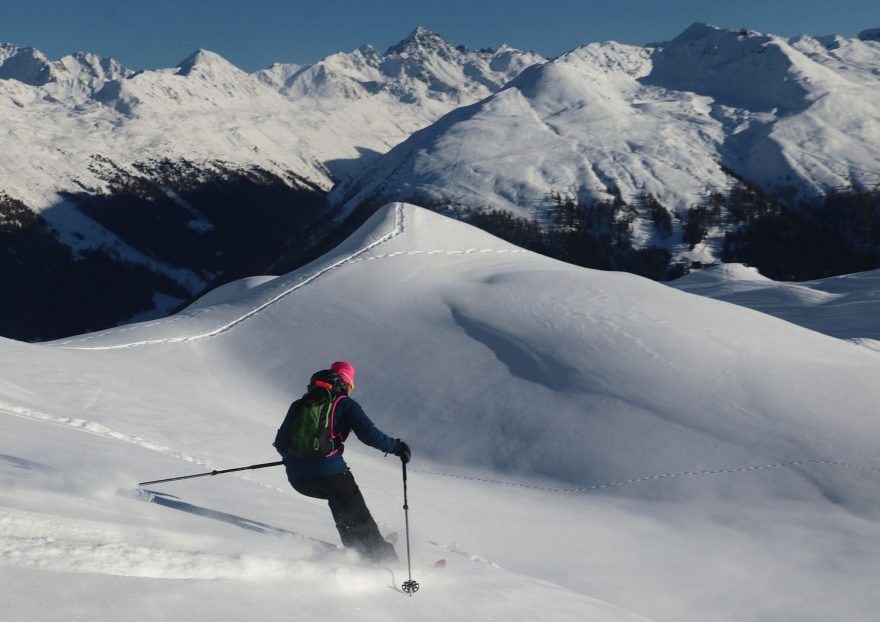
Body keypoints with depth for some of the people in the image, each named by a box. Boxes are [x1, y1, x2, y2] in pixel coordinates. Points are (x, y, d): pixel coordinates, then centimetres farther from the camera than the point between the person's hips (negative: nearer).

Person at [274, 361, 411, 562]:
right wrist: (397, 447, 7)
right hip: (329, 472, -5)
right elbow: (369, 434, -6)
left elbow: (280, 443, 19)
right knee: (359, 518, 8)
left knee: (339, 499, 30)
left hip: (296, 477, 5)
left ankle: (355, 548, 26)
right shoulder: (345, 404, 6)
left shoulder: (298, 404, 19)